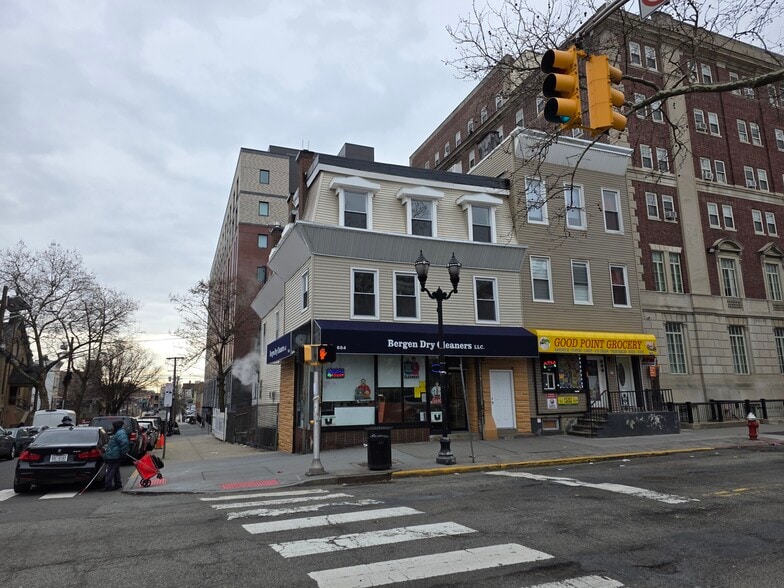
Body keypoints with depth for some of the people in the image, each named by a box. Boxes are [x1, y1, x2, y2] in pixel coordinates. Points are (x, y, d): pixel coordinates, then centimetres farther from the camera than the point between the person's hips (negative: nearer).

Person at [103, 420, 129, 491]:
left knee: (110, 471, -6)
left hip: (113, 456, -11)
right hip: (115, 456, 11)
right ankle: (118, 484, 25)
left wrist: (123, 453, -23)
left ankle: (108, 486, -3)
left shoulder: (120, 433, -20)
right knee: (116, 470, 18)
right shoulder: (119, 432, 16)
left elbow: (124, 443, -29)